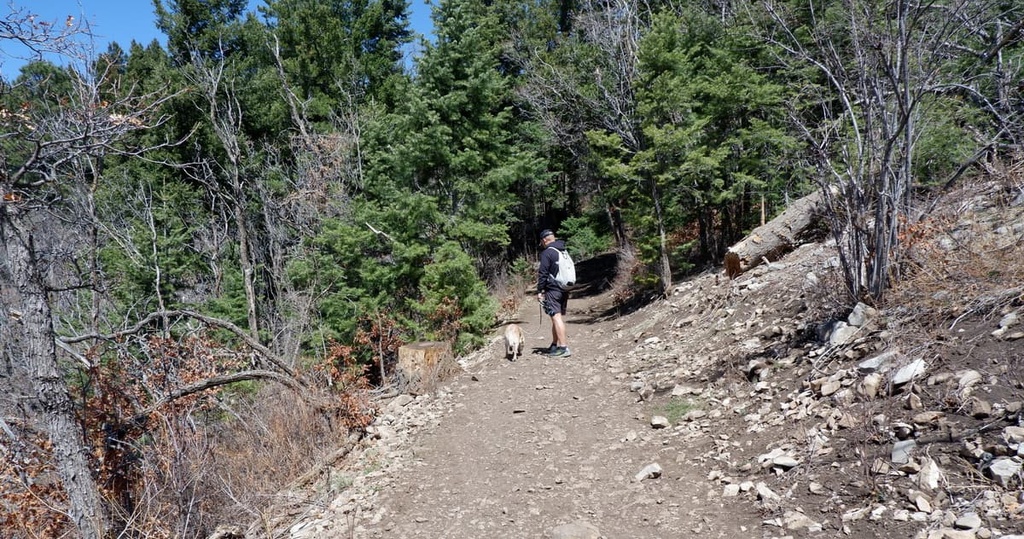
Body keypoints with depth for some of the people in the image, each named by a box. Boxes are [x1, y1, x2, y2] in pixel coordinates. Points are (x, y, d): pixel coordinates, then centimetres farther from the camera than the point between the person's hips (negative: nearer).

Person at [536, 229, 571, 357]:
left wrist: (539, 291, -7)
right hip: (565, 289, 8)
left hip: (553, 289, -8)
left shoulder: (547, 253, -11)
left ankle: (564, 347, -15)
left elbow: (543, 274, -13)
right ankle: (555, 345, 24)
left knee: (556, 317, -10)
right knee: (560, 317, 14)